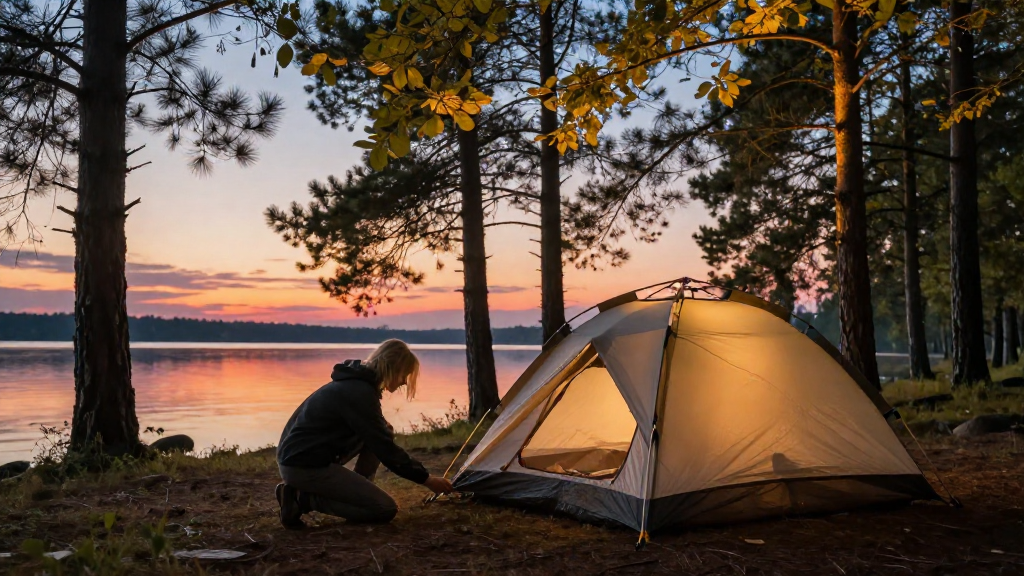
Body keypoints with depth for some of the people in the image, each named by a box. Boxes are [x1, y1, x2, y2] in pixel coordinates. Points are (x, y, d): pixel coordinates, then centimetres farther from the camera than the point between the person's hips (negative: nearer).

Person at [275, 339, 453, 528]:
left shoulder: (355, 382, 11)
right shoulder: (359, 392, -19)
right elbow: (384, 448, -17)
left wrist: (383, 429, 4)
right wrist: (426, 479, -9)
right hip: (304, 467, -10)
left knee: (383, 432, 12)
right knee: (386, 509, -8)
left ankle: (358, 493, 9)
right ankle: (305, 498, -7)